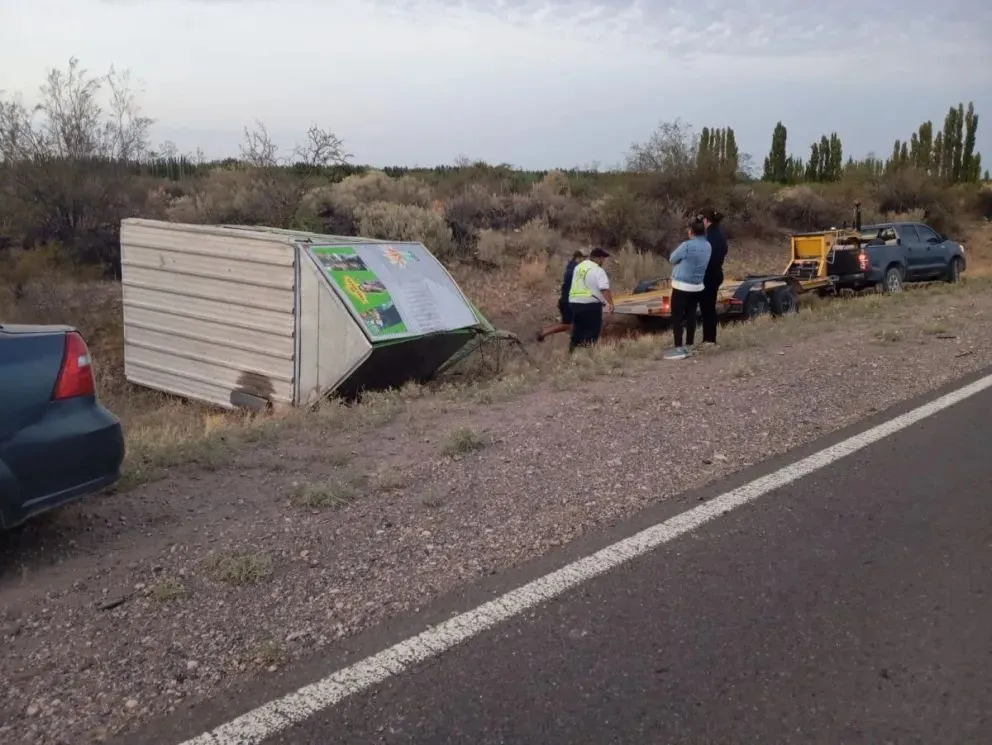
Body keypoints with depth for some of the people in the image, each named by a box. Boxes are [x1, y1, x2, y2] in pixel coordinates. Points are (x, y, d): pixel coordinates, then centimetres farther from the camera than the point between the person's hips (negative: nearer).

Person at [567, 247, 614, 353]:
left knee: (578, 329, 16)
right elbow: (604, 289, -20)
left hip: (574, 302, 7)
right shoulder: (598, 270, -10)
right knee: (593, 330, 2)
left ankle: (571, 351, 20)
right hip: (590, 304, -7)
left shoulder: (578, 267, 13)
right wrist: (610, 303, -21)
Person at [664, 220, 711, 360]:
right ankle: (690, 347, 15)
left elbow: (672, 259, -6)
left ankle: (679, 349, -6)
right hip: (697, 286, 7)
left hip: (682, 286, -7)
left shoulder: (687, 245, -19)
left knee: (677, 317, -3)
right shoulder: (708, 246, 3)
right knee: (691, 316, 12)